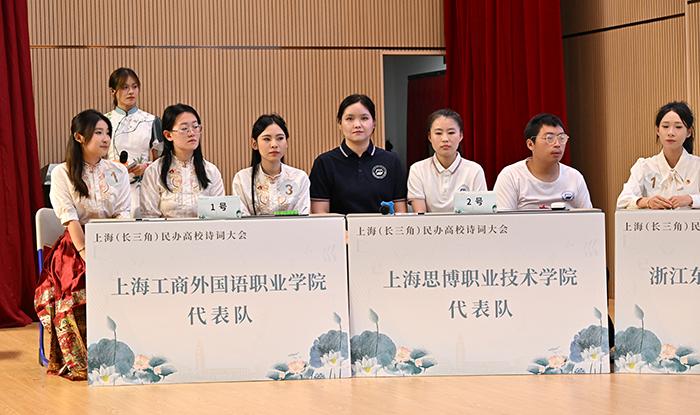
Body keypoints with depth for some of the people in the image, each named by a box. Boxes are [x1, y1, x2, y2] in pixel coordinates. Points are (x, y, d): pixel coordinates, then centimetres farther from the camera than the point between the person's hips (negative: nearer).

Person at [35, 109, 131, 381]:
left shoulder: (118, 172, 13)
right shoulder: (62, 174, 4)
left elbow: (124, 215, 4)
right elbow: (69, 218, -7)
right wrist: (86, 252, -20)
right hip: (76, 245, -2)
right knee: (76, 287, -31)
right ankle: (78, 363, -23)